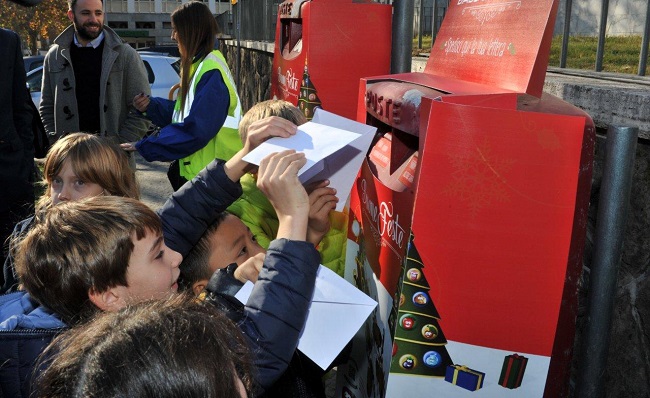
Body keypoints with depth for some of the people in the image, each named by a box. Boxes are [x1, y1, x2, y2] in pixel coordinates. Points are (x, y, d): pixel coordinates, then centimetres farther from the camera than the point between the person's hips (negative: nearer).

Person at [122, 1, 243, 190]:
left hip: (210, 176, -10)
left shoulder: (211, 74, -22)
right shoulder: (198, 66, 12)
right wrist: (151, 105, 3)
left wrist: (144, 146, -20)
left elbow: (195, 130, -27)